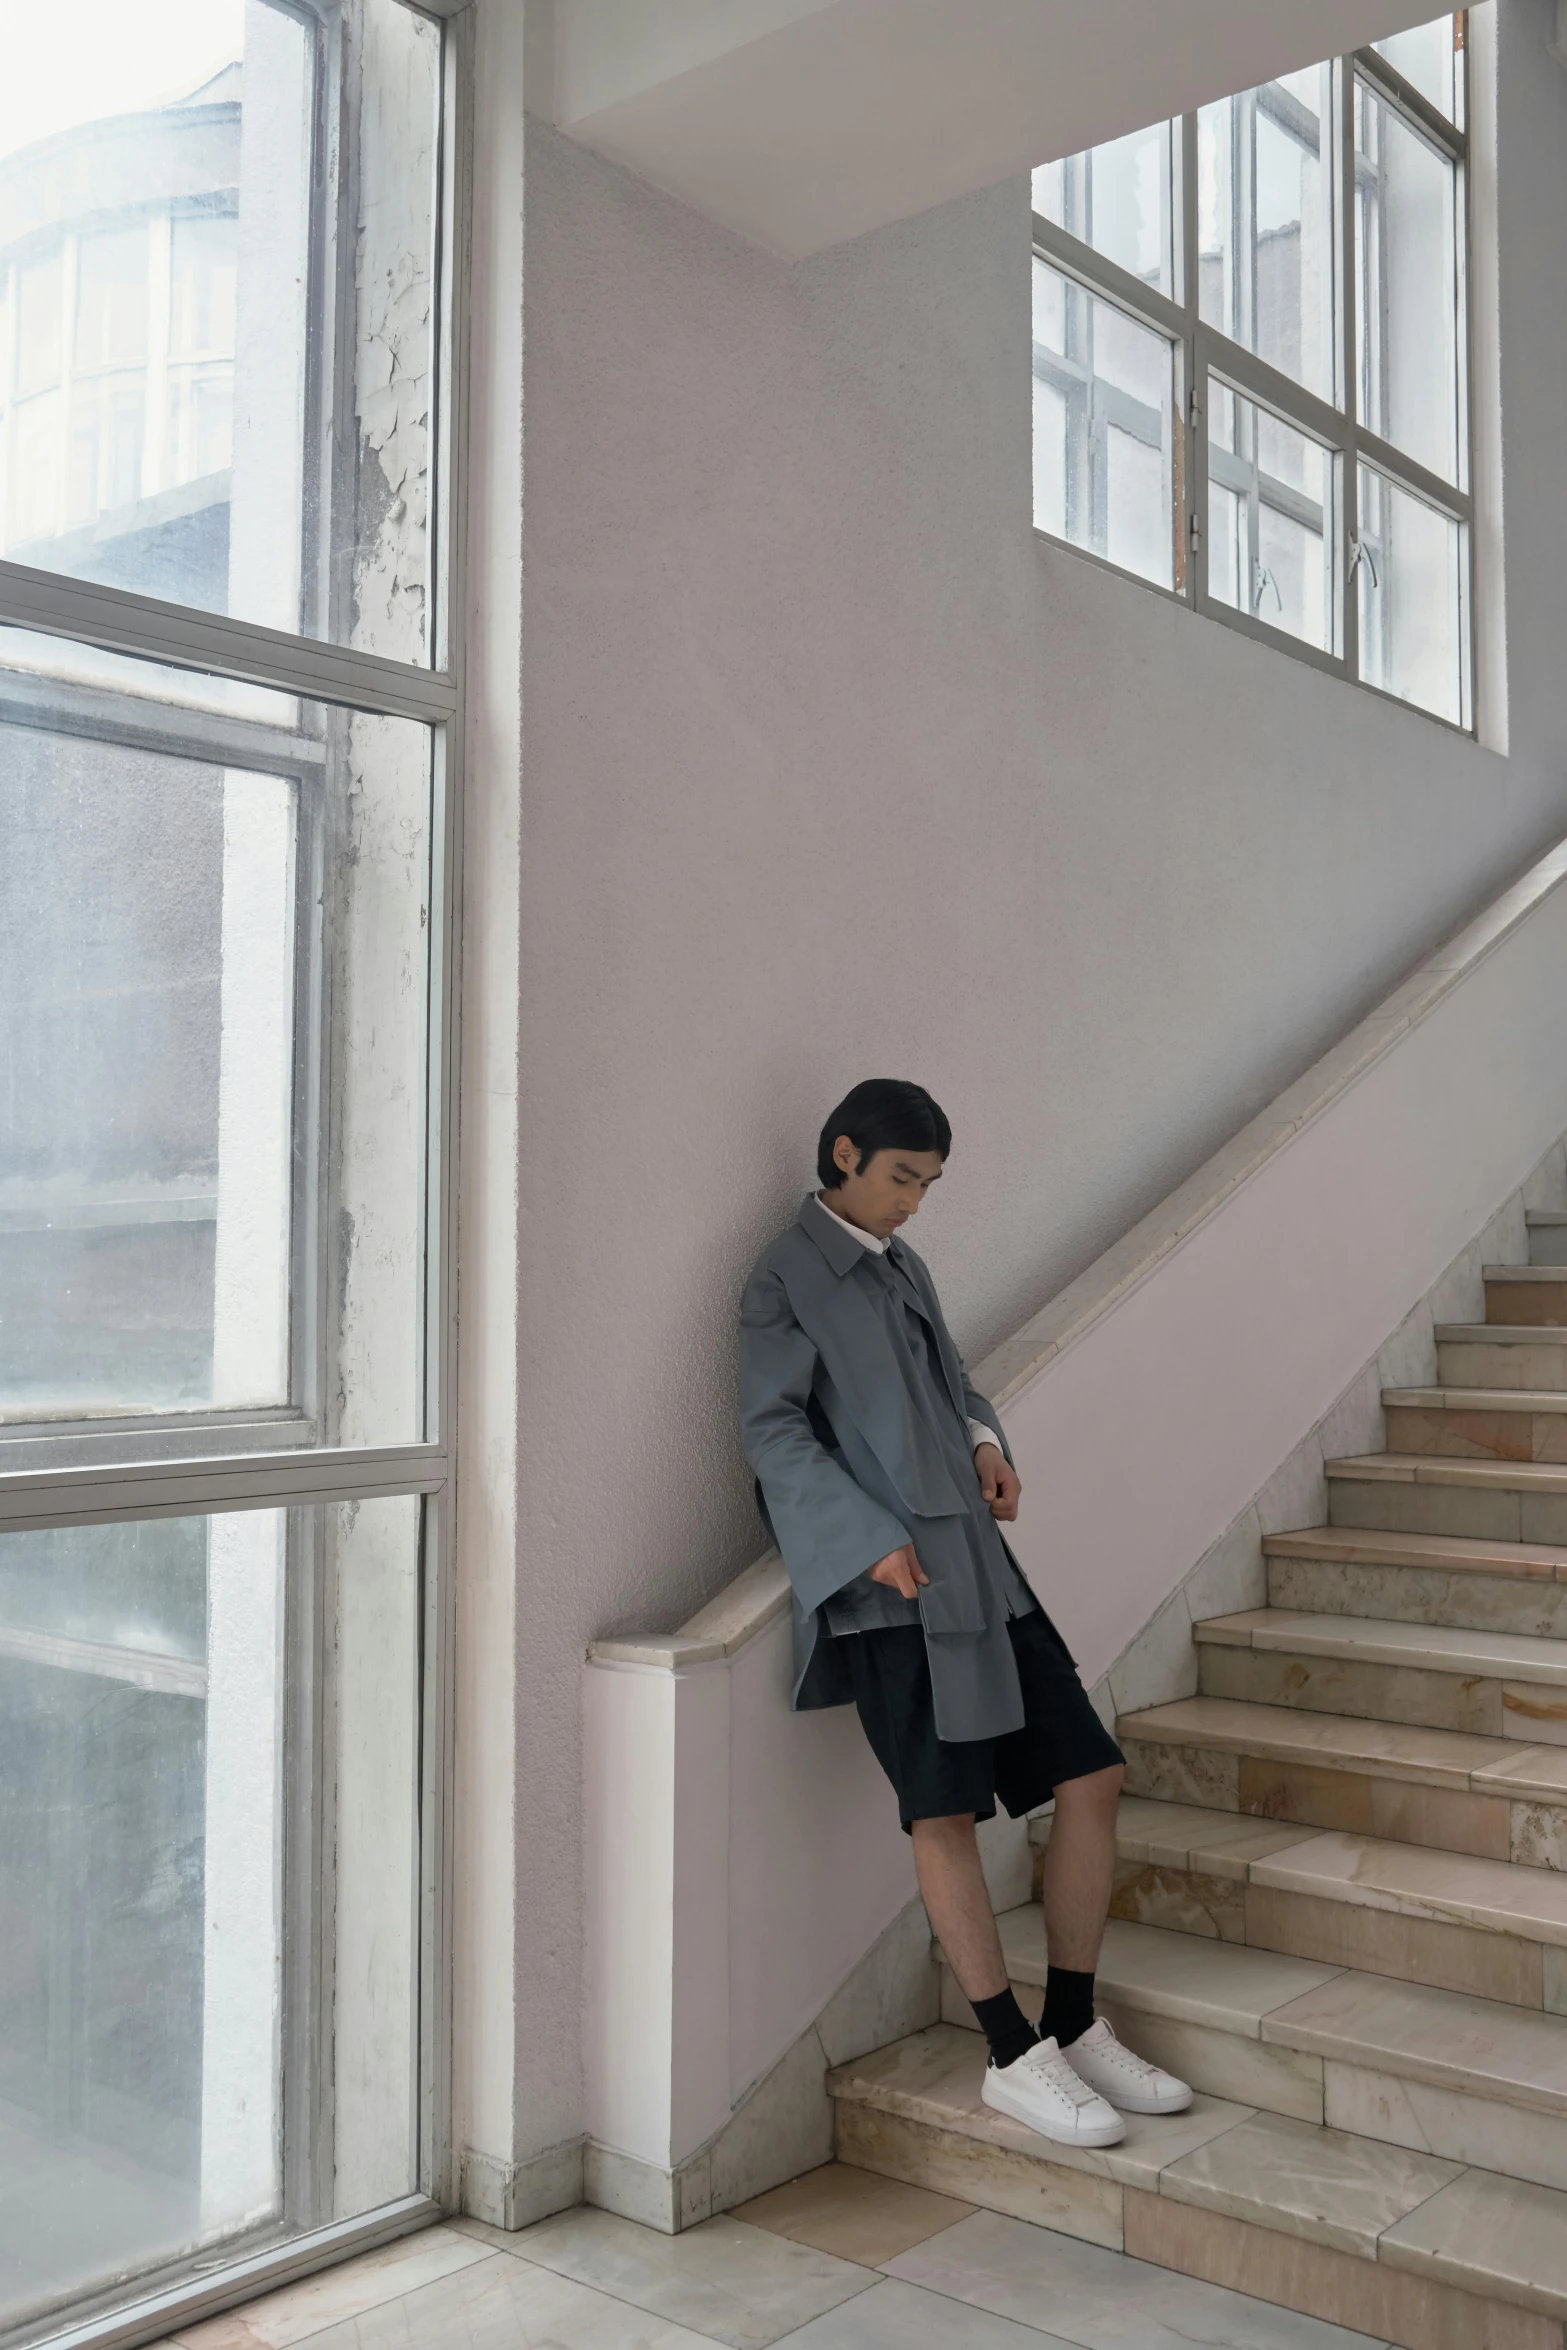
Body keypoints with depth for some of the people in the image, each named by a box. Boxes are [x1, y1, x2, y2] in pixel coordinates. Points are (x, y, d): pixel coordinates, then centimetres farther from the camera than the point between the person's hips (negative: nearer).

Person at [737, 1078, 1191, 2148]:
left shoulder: (902, 1264, 18)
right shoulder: (789, 1275, -3)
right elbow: (775, 1430, -8)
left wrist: (986, 1441, 6)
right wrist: (871, 1538, -17)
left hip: (978, 1565, 8)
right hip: (889, 1580, -8)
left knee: (1091, 1776, 6)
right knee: (944, 1812, -3)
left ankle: (1077, 2028, 18)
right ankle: (1016, 2057, 10)